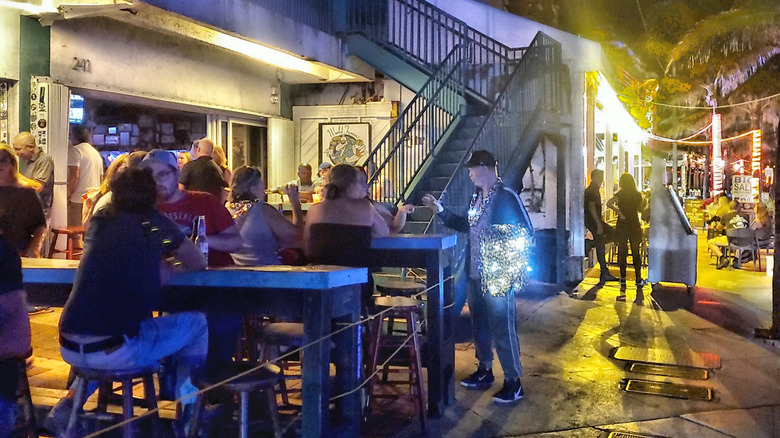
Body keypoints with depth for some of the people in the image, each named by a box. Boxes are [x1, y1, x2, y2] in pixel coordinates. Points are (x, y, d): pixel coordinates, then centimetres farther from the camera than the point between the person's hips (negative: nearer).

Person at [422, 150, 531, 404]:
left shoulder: (506, 197, -14)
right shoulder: (477, 197, 11)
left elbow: (525, 233, -16)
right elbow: (466, 225, 23)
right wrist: (440, 211, 18)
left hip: (498, 277, -9)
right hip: (475, 274, 9)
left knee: (502, 328, -4)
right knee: (480, 325, 18)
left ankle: (513, 383, 7)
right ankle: (484, 371, 33)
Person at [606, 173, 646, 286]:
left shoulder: (620, 194, -5)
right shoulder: (638, 194, -1)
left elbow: (609, 203, -19)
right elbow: (641, 209, 8)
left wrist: (619, 211, -11)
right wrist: (644, 199, 22)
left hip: (622, 224, -1)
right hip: (635, 225, 1)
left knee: (622, 251, 6)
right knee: (635, 251, 8)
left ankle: (623, 278, 8)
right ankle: (638, 278, 9)